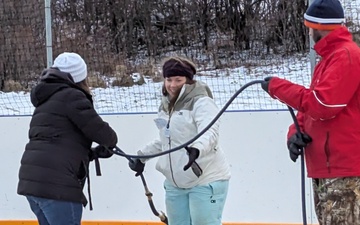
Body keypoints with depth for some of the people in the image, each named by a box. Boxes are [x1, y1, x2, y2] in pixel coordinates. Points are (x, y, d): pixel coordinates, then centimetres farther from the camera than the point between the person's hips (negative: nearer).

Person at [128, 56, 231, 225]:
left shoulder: (201, 102, -13)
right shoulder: (166, 105, 12)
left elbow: (210, 134, -30)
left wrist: (197, 149, -48)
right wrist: (142, 157, 27)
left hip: (206, 181, -8)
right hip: (175, 183, 8)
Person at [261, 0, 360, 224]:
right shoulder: (329, 58, 21)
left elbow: (322, 105, -22)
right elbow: (309, 106, 20)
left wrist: (278, 87, -11)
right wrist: (296, 131, -1)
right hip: (326, 168, 11)